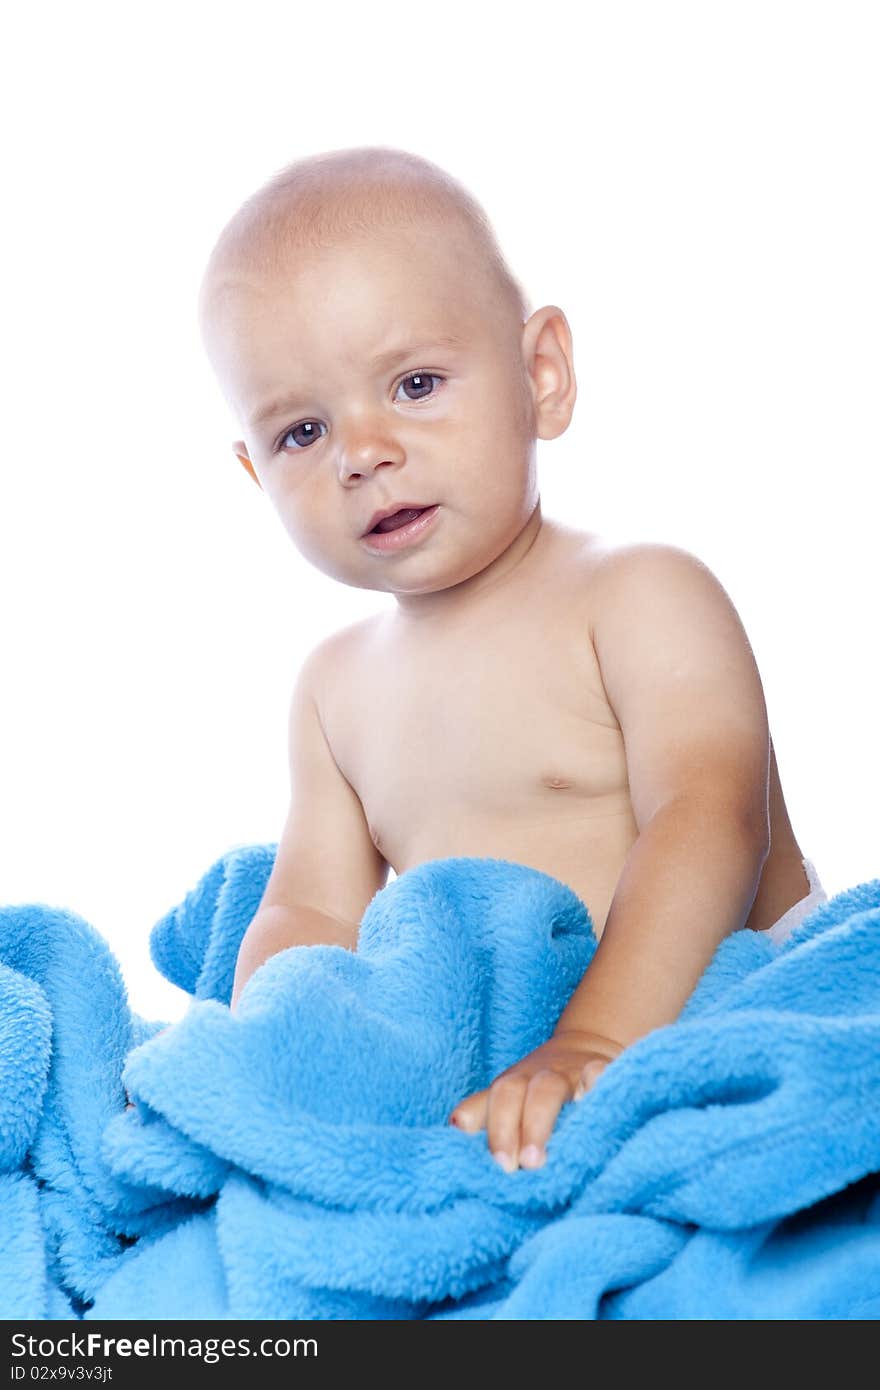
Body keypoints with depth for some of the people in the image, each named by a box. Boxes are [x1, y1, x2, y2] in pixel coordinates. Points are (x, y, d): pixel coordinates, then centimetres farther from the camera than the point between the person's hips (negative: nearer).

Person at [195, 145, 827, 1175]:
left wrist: (597, 1040, -37)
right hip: (490, 1075, 6)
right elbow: (313, 913, 7)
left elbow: (709, 819, -22)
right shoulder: (334, 688, 11)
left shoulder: (642, 598, -8)